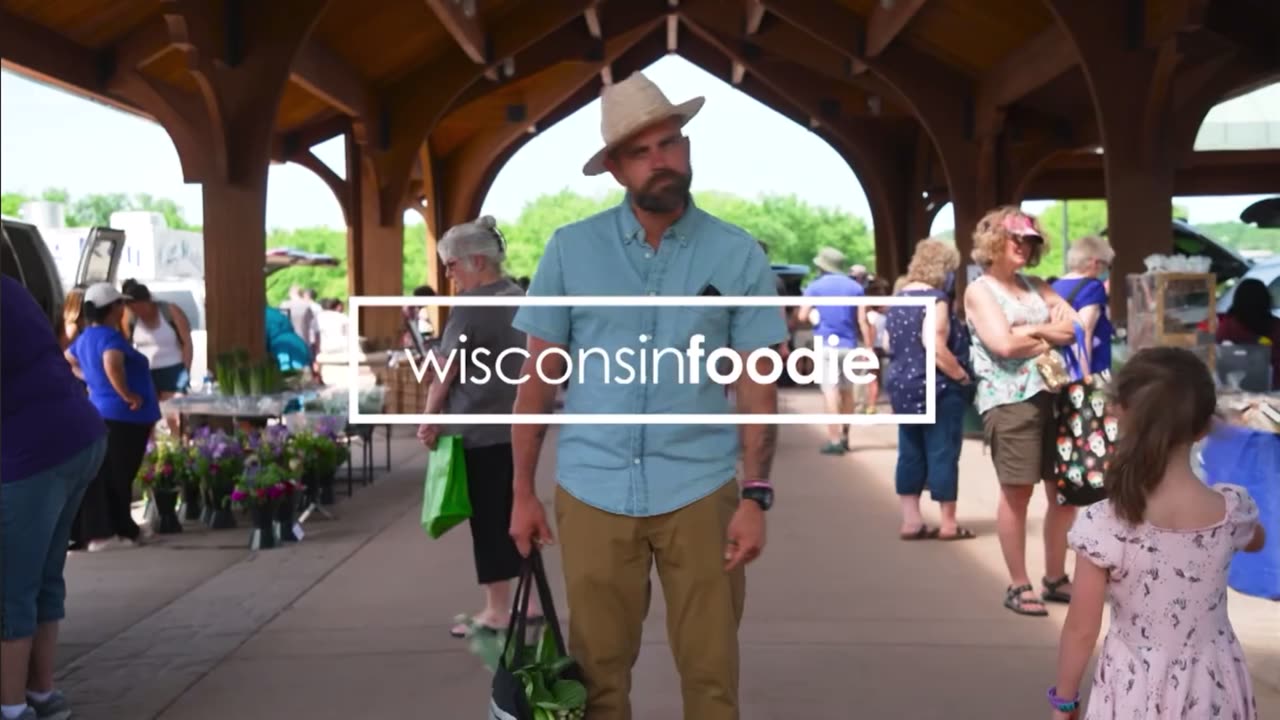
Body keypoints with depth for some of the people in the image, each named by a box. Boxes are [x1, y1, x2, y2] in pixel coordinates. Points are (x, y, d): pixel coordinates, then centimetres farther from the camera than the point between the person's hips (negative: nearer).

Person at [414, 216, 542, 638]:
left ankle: (498, 611, 9)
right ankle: (531, 601, 20)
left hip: (480, 430, -8)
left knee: (488, 519, 1)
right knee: (517, 513, 14)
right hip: (520, 425, 8)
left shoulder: (471, 307, -14)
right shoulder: (520, 298, 12)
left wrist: (430, 418, -1)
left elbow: (445, 371, -13)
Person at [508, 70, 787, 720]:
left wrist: (756, 496, -7)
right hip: (591, 492, 1)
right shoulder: (570, 249, 0)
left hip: (700, 492, 0)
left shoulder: (739, 255, 0)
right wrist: (522, 491, 2)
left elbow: (757, 385, 0)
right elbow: (539, 375, 4)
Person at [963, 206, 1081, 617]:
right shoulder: (979, 291, 0)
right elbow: (1004, 344, -13)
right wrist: (1049, 331, 2)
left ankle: (1055, 578, 22)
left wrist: (1032, 332, -8)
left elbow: (1077, 326, 8)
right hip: (1009, 399, -6)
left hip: (1052, 394, 6)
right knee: (1017, 492, -4)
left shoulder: (1036, 286, 19)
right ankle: (1018, 586, 7)